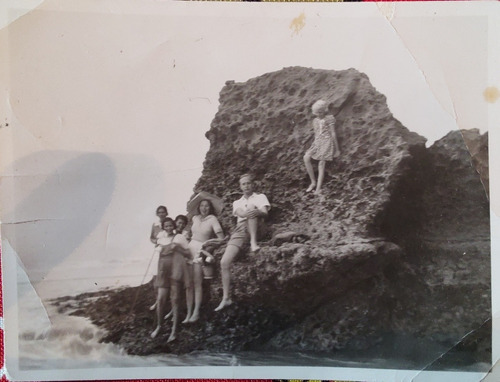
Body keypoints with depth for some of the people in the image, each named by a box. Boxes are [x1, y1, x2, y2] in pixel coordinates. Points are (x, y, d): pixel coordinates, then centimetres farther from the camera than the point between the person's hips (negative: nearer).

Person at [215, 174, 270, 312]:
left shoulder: (260, 197, 16)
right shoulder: (237, 202, 24)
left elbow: (265, 212, -5)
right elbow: (240, 213, -2)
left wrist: (257, 212, -31)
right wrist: (247, 213, -27)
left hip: (255, 229, -3)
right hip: (239, 231, 3)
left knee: (251, 207, -29)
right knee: (224, 262, -15)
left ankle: (254, 242, -42)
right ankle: (226, 298, -8)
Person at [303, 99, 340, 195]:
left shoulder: (330, 118, -2)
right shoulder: (315, 121, 15)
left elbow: (333, 133, -4)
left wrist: (337, 149, -3)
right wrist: (314, 147, 21)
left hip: (327, 142, -5)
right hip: (317, 142, 5)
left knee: (321, 164, -13)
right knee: (306, 158, -18)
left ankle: (318, 188, -16)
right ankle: (313, 182, -11)